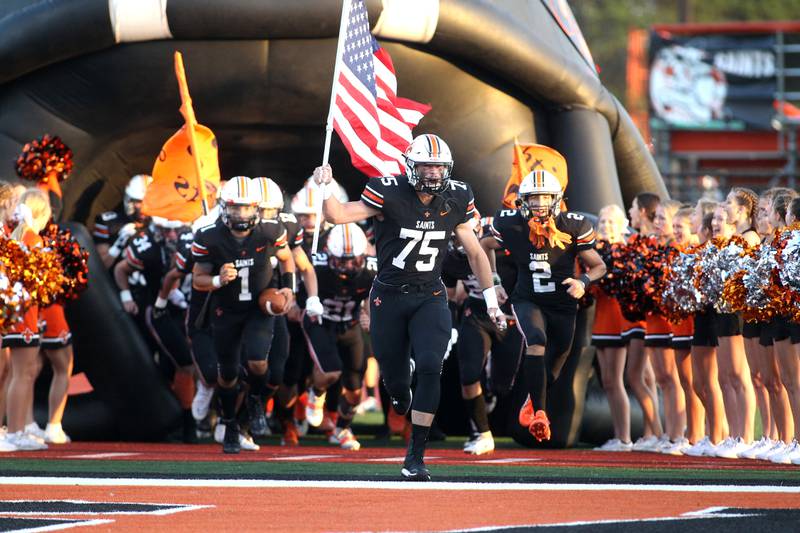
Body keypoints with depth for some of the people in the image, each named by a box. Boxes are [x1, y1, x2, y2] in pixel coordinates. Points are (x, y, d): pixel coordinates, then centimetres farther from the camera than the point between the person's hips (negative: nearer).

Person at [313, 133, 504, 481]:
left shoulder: (456, 199, -2)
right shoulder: (389, 194, -13)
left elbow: (474, 252, 10)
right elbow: (337, 216, -18)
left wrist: (490, 299, 13)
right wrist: (325, 188, -37)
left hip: (430, 298, 1)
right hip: (389, 296, -1)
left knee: (430, 368, -18)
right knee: (395, 378, 5)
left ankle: (415, 458, -12)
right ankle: (402, 399, 48)